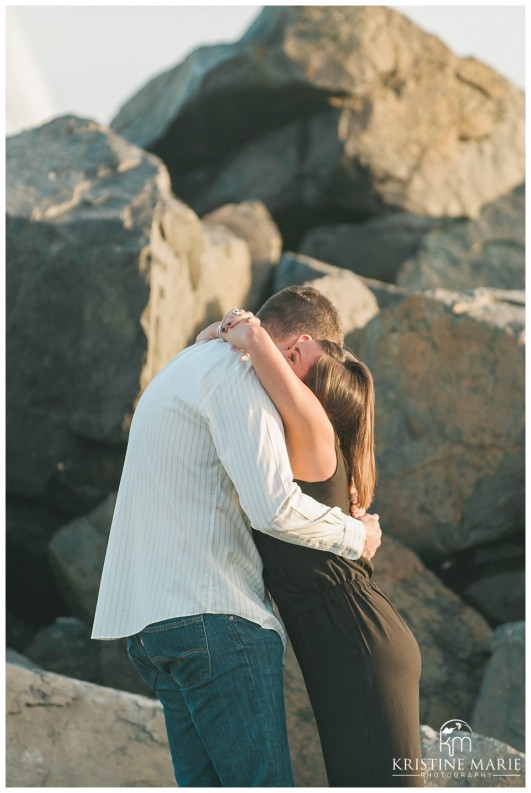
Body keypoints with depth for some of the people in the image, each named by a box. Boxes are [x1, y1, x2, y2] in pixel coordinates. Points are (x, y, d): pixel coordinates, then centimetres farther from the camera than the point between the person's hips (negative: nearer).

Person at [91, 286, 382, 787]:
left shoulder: (189, 366, 26)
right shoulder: (235, 375, -8)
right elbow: (275, 506, -18)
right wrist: (355, 535, -2)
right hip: (211, 613, -10)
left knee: (204, 781, 8)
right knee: (263, 781, -11)